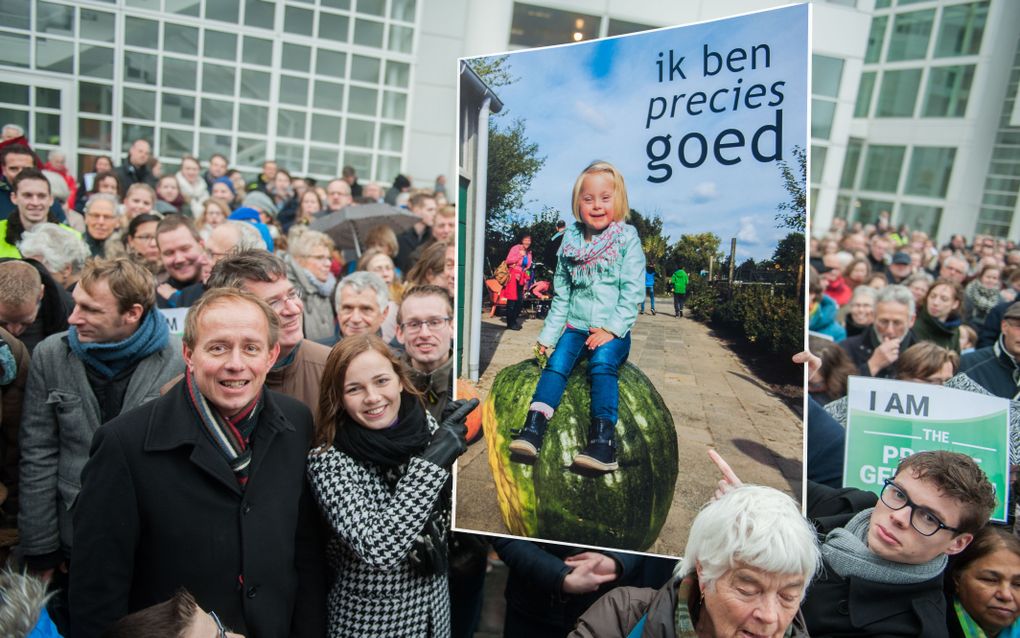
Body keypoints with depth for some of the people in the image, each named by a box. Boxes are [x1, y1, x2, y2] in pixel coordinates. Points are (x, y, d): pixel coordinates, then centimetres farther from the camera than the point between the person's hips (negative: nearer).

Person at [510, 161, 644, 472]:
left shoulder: (628, 239, -1)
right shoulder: (571, 241, 10)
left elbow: (632, 292, -7)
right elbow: (561, 296, 13)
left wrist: (611, 330, -17)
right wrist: (547, 335, 8)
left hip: (613, 331, -3)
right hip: (576, 326, 4)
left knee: (602, 361, -30)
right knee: (558, 359, -22)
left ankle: (603, 438, -35)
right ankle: (534, 427, -30)